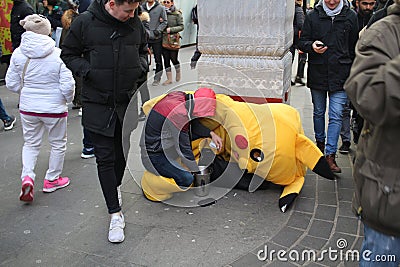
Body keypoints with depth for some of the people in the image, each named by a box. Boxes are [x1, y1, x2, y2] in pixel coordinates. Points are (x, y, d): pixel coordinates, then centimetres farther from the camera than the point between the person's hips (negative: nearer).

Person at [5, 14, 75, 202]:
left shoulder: (18, 54, -5)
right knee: (58, 144, 16)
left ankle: (27, 176, 1)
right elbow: (68, 85, -16)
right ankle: (52, 180, 29)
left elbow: (11, 83, 1)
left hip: (28, 108, 3)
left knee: (30, 143, 20)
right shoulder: (58, 54, -16)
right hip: (54, 108, -3)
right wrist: (69, 99, 4)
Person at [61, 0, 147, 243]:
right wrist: (88, 71, -16)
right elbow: (68, 54, 2)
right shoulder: (85, 22, -9)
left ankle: (116, 186, 46)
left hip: (127, 102, 3)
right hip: (97, 104, -3)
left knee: (122, 152, 16)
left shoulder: (135, 24, 1)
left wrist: (140, 66, -2)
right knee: (105, 158, -1)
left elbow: (143, 50, 18)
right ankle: (116, 214, 8)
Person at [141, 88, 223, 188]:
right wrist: (197, 170, -10)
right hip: (154, 154, -9)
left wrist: (211, 134, 4)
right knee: (187, 178, -20)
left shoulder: (180, 95, -4)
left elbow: (193, 122, 12)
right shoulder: (180, 113, -29)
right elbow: (184, 148, -21)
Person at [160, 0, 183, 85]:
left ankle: (178, 73, 33)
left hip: (173, 40, -3)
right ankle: (169, 78, 15)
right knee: (166, 60, 5)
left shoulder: (177, 14, -4)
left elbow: (181, 26, -4)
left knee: (174, 59, 4)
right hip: (164, 40, 4)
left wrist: (171, 29, -15)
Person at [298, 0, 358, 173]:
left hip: (340, 75, -1)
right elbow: (302, 42, 6)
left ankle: (330, 155, -2)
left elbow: (354, 48, 11)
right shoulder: (313, 16, 2)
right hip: (317, 74, 1)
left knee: (336, 116, -5)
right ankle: (320, 142, 37)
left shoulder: (350, 17, 4)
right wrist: (311, 46, -18)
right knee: (318, 112, 15)